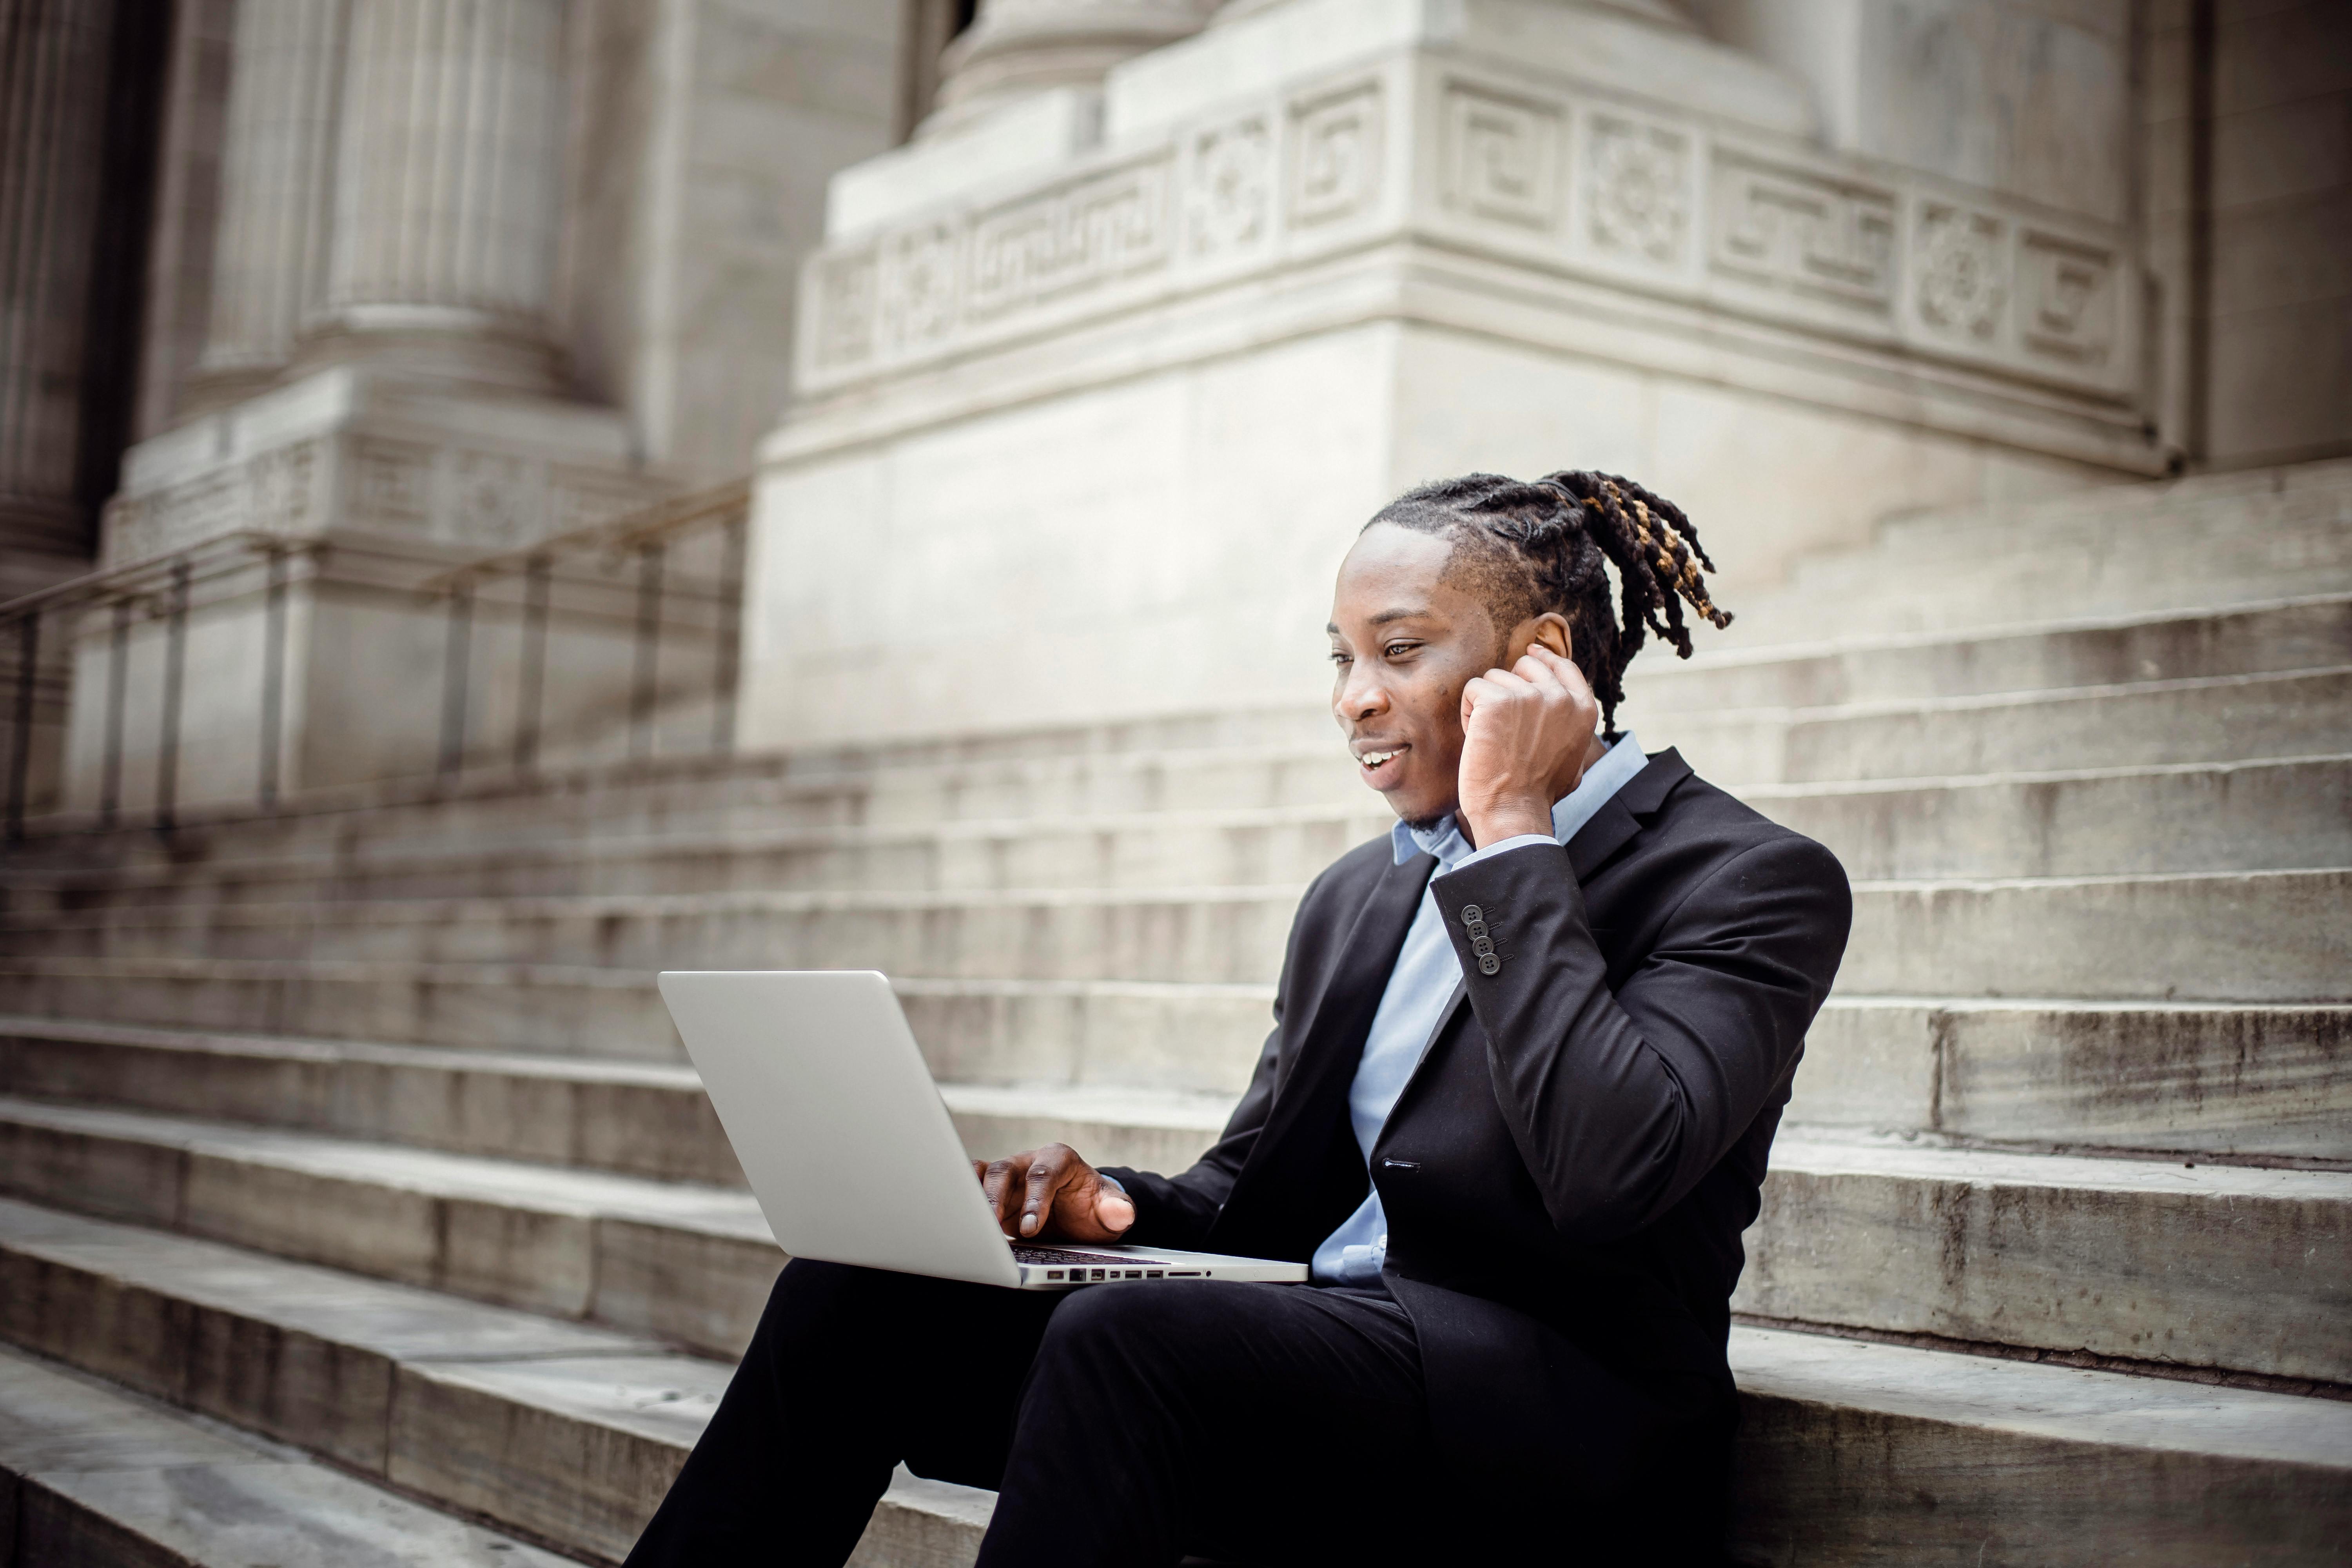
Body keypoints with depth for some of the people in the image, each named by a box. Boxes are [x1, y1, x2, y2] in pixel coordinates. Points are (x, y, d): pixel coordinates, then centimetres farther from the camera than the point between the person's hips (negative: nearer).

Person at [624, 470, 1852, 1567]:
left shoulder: (1755, 883, -6)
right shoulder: (1356, 898, 17)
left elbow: (1607, 1175, -23)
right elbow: (1249, 1196, 21)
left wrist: (1512, 832, -15)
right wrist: (1120, 1207, -4)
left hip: (1564, 1436, -7)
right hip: (1320, 1366, 7)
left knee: (1123, 1338, -32)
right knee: (858, 1289, -9)